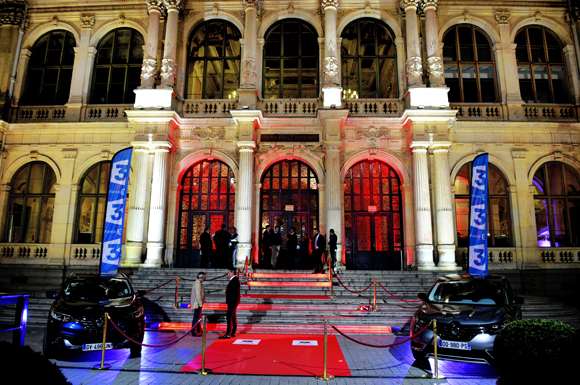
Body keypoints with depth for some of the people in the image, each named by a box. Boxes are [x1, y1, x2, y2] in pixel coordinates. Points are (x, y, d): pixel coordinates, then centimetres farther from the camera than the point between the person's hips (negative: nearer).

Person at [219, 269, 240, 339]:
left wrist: (226, 291, -13)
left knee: (229, 317, -10)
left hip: (233, 302, -11)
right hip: (233, 302, 11)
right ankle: (233, 333, 19)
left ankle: (228, 334, -8)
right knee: (233, 317, 13)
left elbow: (234, 291, -24)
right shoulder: (234, 280, 15)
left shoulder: (234, 280, -17)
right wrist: (227, 291, 9)